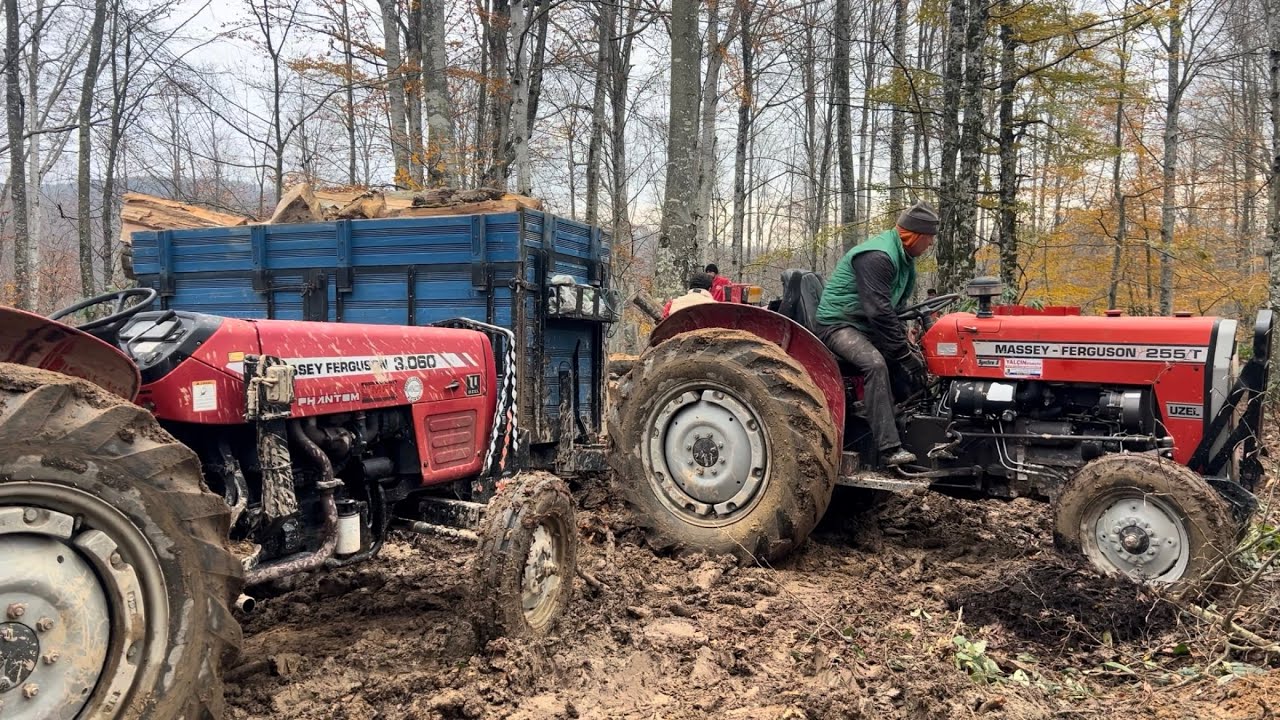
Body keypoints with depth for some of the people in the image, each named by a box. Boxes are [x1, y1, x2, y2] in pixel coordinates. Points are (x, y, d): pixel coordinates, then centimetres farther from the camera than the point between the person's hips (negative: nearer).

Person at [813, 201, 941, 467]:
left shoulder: (903, 258, 11)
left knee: (916, 359, 3)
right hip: (837, 323, -10)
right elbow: (880, 311, -27)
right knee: (875, 362, -33)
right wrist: (905, 354, -24)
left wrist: (906, 343, 2)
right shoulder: (876, 256, -22)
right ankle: (889, 448, -34)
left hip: (866, 325, 10)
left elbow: (894, 307, 16)